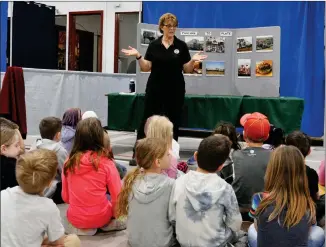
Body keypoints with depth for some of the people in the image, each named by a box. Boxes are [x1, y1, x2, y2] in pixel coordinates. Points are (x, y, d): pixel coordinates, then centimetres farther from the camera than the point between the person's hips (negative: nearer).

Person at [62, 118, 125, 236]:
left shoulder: (69, 161, -6)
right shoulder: (106, 163, -16)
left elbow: (65, 197, 4)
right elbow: (118, 197, -10)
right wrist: (112, 215, 10)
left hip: (74, 218, 4)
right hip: (99, 218, -4)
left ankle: (79, 225, 12)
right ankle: (107, 224, 2)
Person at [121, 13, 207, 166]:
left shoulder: (181, 46, 2)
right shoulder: (154, 45, 4)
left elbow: (187, 70, 1)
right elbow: (146, 68, 1)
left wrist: (193, 60, -17)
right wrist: (138, 56, -13)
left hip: (175, 90, 0)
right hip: (155, 89, 0)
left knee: (173, 122, 4)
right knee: (147, 120, 1)